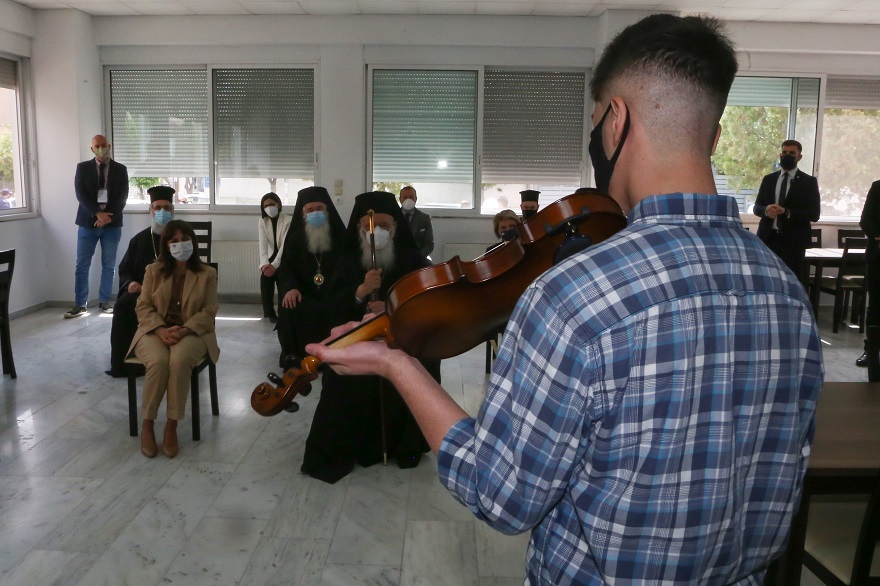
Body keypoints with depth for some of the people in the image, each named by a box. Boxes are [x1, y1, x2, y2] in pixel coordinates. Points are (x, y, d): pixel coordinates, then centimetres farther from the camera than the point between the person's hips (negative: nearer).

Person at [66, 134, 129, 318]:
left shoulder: (120, 169, 6)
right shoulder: (83, 168, 5)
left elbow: (122, 196, -1)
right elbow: (81, 194, -4)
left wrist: (108, 216, -13)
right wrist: (98, 213, -17)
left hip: (112, 223, 0)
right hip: (88, 222, 0)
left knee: (109, 265, 5)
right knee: (82, 265, -1)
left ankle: (104, 302, 15)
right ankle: (79, 305, 4)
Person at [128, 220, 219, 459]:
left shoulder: (207, 273, 3)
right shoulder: (153, 270, 8)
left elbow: (209, 311, -3)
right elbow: (143, 307, 3)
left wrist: (184, 330, -19)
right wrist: (161, 330, -16)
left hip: (192, 332, -1)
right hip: (155, 331, 1)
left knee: (179, 360, -35)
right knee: (158, 361, -33)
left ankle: (171, 426, -22)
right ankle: (147, 424, -16)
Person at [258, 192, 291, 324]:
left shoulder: (287, 221, -16)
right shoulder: (263, 221, -3)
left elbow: (285, 245, -23)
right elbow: (263, 243, -13)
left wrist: (274, 265, -33)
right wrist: (264, 263, -29)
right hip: (271, 257, 3)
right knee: (265, 278, -14)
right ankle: (270, 313, -4)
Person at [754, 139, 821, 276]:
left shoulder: (809, 182, 2)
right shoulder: (768, 179, 12)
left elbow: (814, 214, -5)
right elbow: (756, 207, 11)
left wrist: (786, 212, -19)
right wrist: (766, 210, -14)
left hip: (793, 241, -3)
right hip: (768, 239, 3)